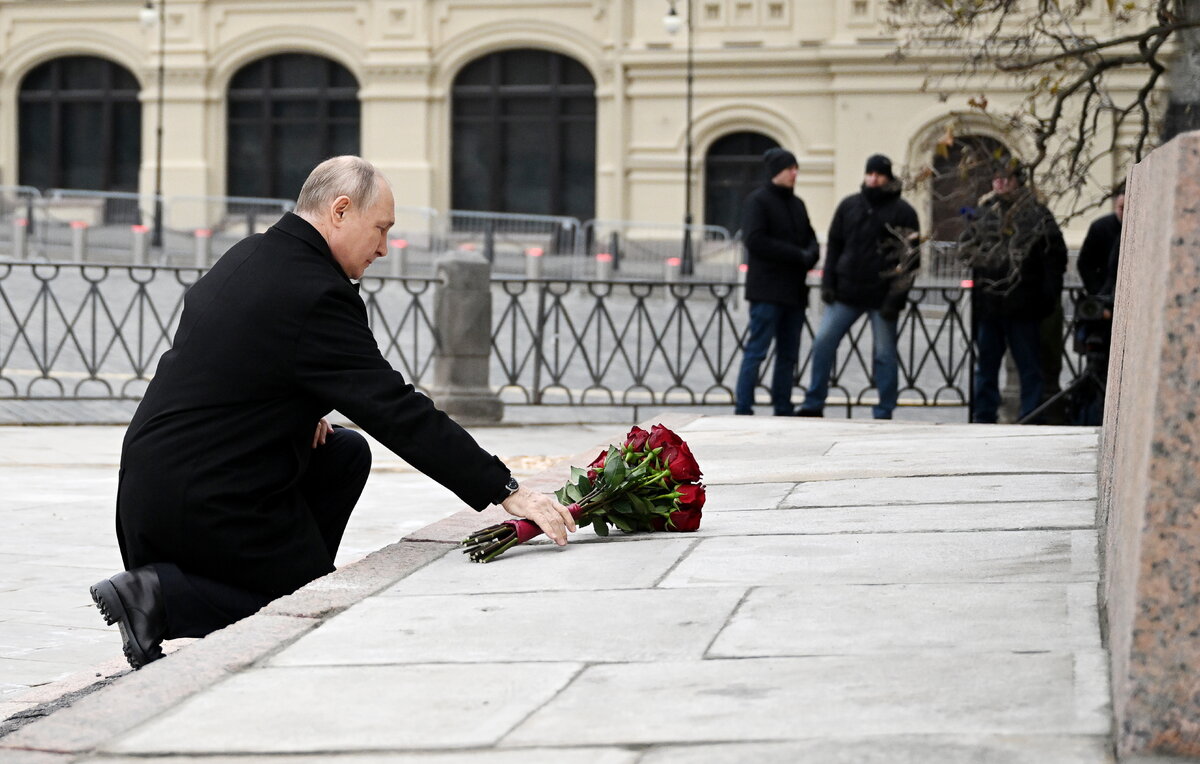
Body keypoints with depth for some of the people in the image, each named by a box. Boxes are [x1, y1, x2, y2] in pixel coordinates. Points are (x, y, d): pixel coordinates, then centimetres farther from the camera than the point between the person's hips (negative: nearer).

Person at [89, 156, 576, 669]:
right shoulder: (317, 294, -19)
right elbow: (397, 412, -21)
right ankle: (165, 595, -8)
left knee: (347, 454, 19)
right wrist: (507, 492, -19)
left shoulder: (247, 256, 10)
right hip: (206, 505, -9)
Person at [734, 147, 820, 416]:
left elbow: (810, 239, 20)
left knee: (789, 355, 9)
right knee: (756, 351, -8)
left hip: (794, 292, 8)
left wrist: (811, 254, -6)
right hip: (767, 290, -8)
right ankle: (743, 409, -6)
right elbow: (755, 240, -16)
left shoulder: (797, 204, 17)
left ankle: (783, 411, 14)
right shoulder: (758, 201, -5)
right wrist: (798, 255, -16)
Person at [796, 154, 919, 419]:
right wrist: (828, 283, 4)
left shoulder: (902, 212, -1)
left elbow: (911, 258, -4)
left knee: (884, 355, 1)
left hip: (882, 296, -4)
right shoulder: (849, 206, 11)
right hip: (846, 292, 4)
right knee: (823, 343, -1)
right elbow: (834, 245, 15)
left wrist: (896, 298, -11)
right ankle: (813, 405, 7)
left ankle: (883, 413, 9)